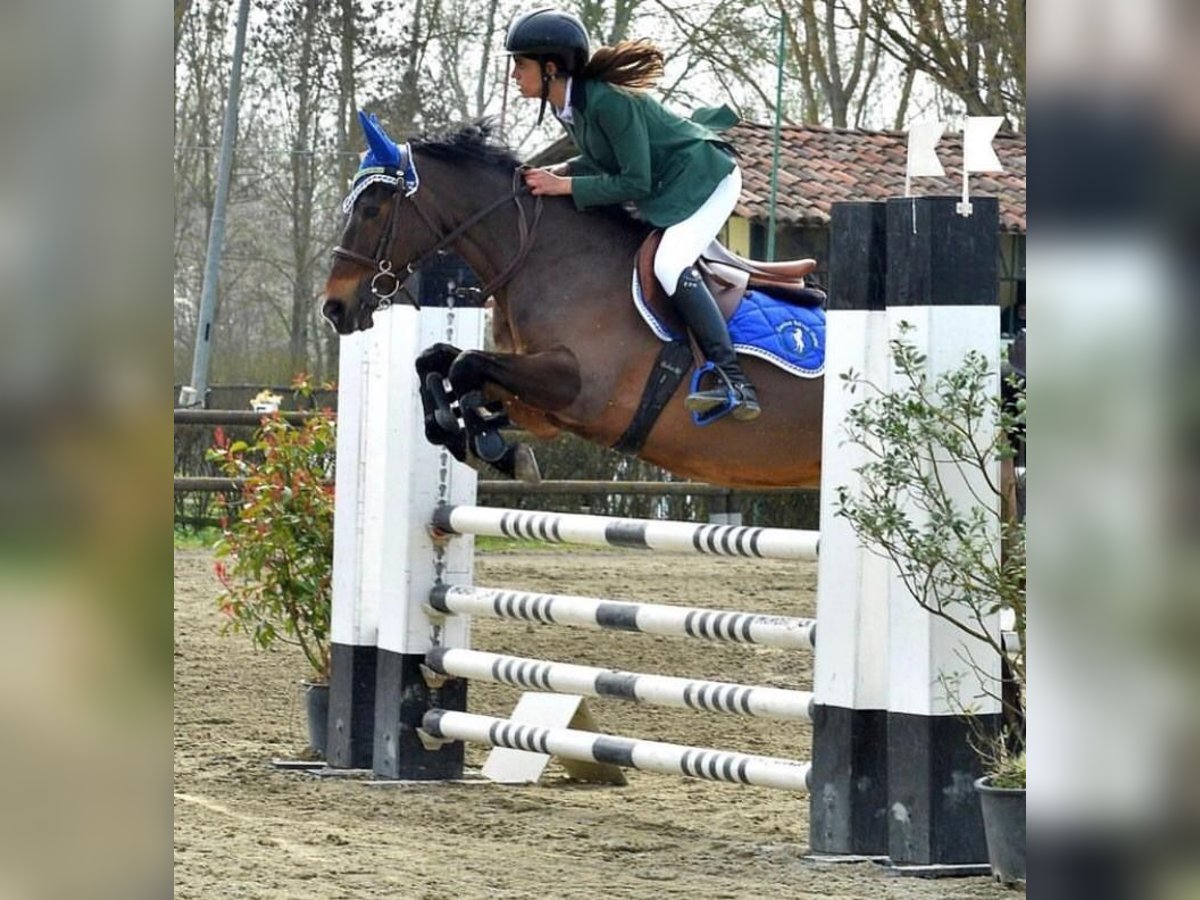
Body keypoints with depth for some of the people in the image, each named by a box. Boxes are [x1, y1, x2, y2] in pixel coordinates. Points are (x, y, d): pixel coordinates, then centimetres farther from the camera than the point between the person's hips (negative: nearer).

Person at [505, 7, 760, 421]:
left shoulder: (607, 100, -29)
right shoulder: (567, 105, 0)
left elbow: (635, 183, -27)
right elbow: (602, 161, 11)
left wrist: (564, 186, -26)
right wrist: (556, 172, -7)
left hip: (704, 177, -11)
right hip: (664, 190, 11)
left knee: (669, 265, -29)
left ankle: (734, 384, -30)